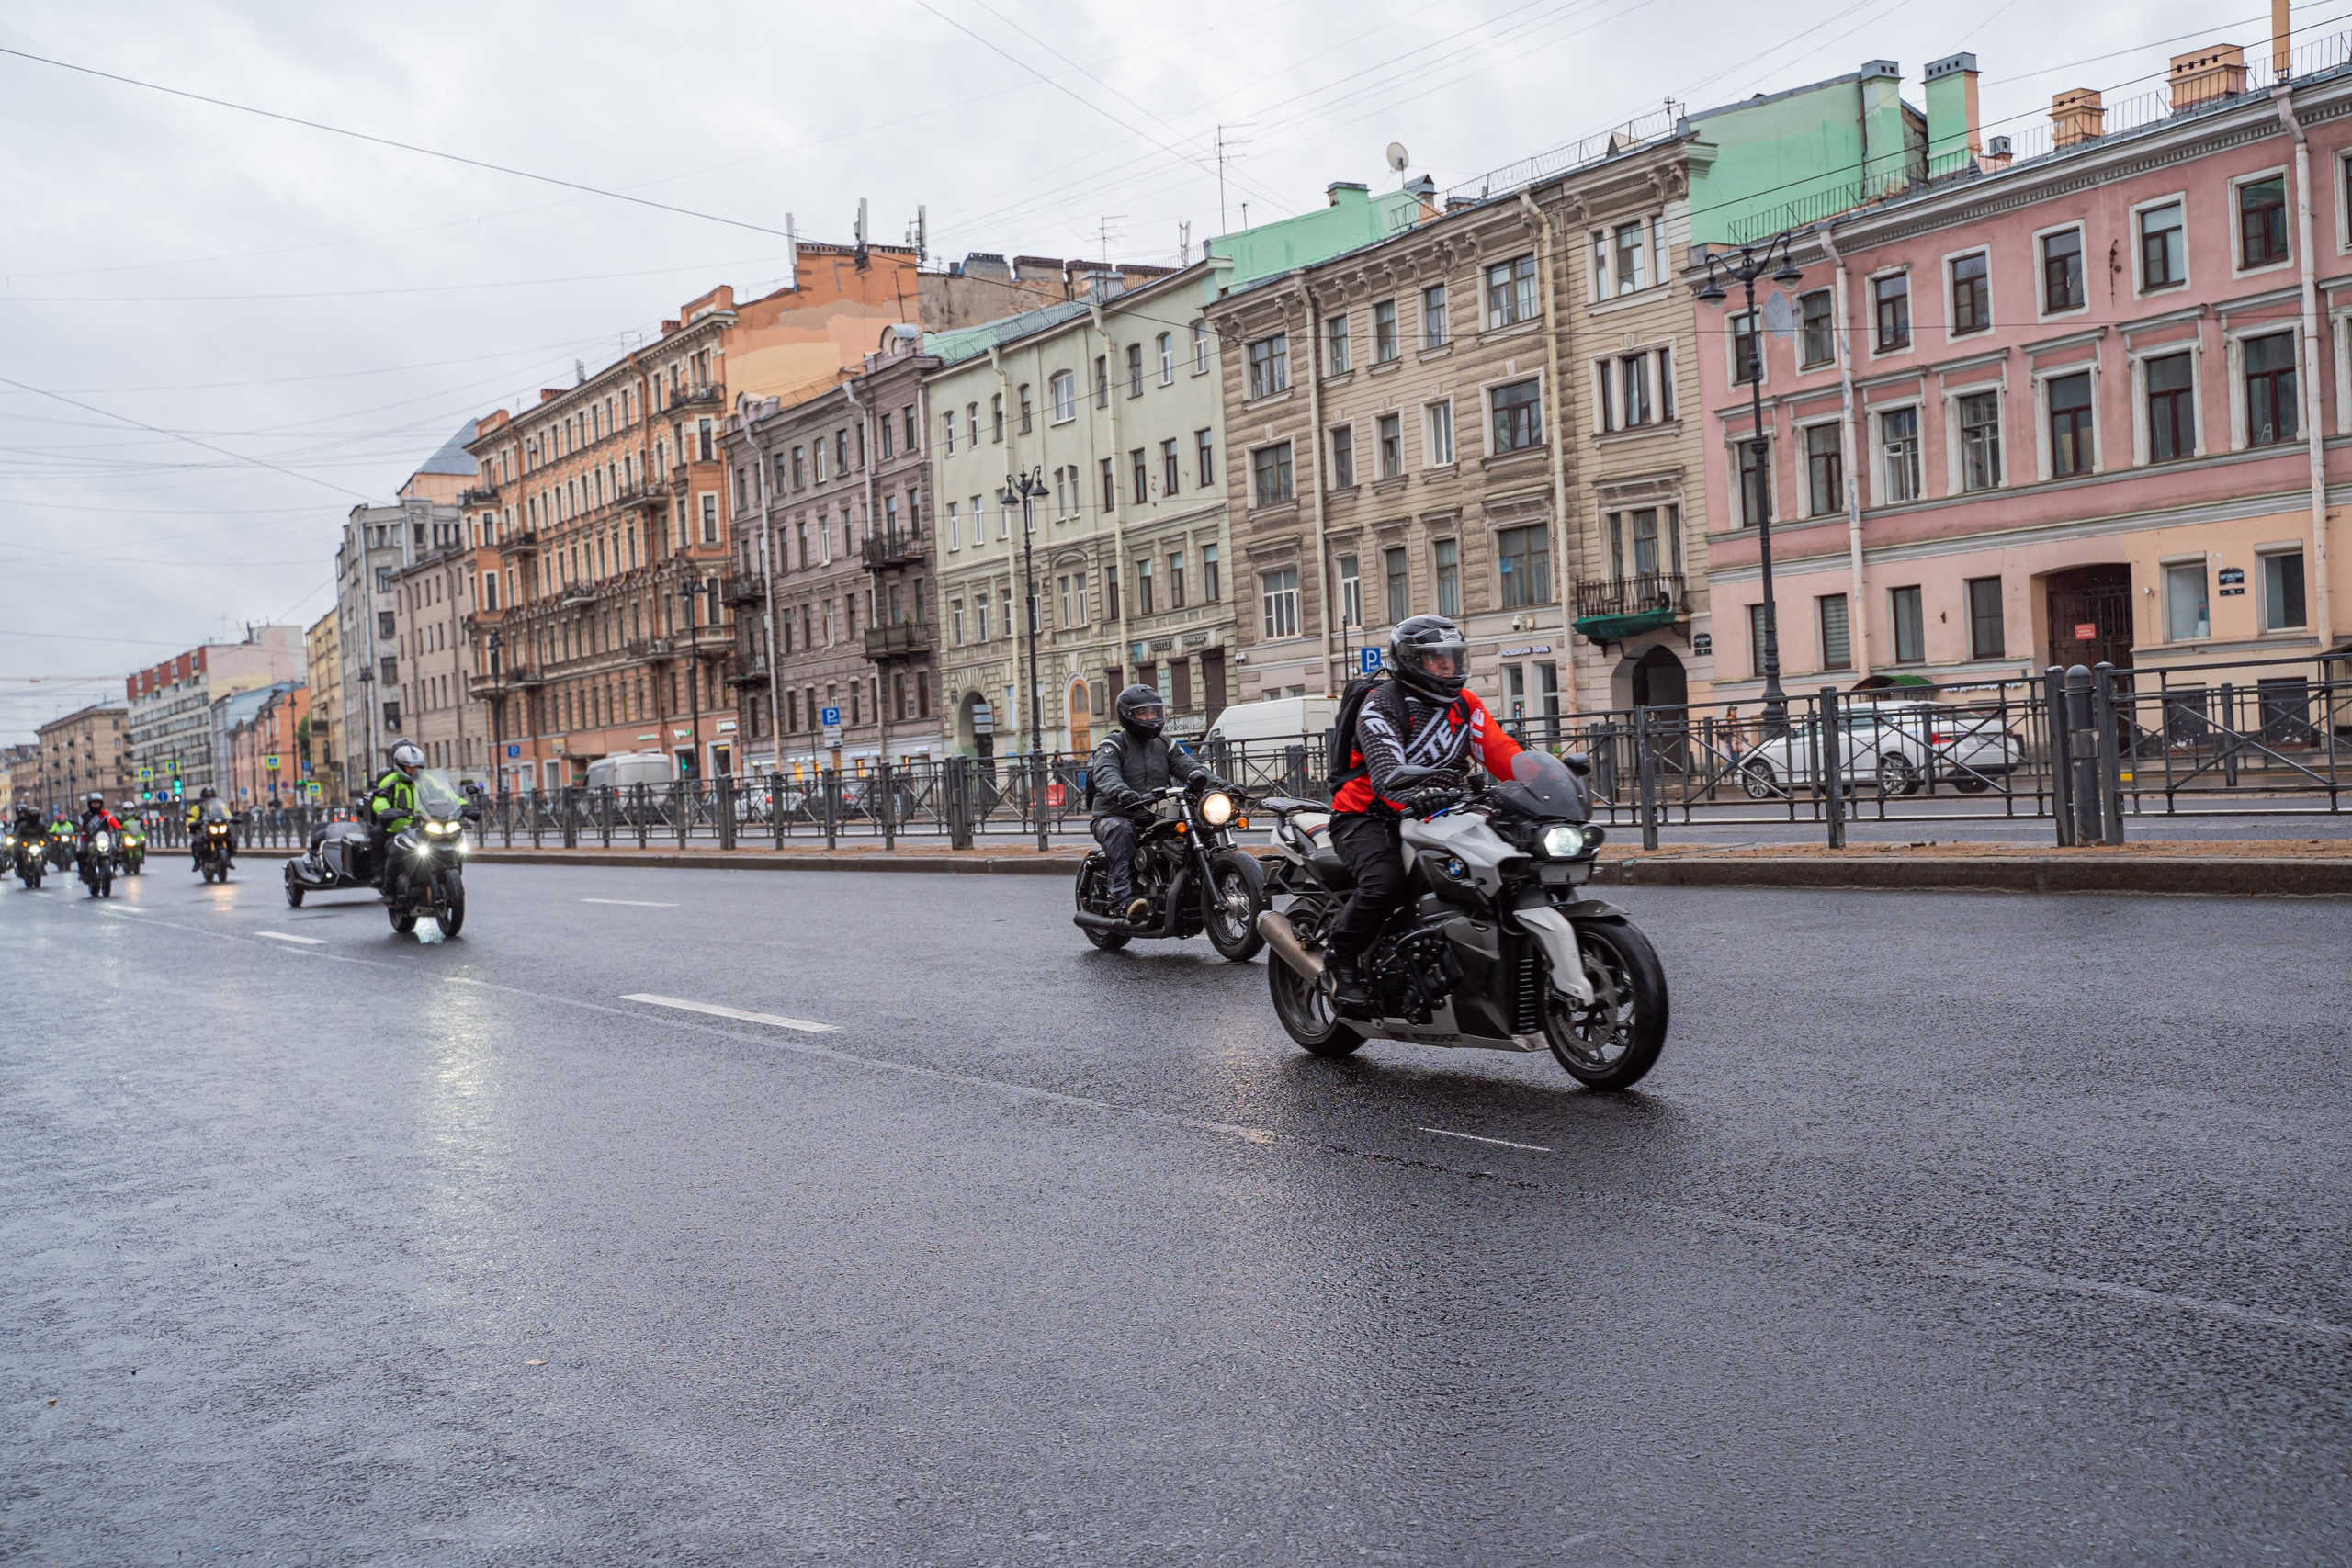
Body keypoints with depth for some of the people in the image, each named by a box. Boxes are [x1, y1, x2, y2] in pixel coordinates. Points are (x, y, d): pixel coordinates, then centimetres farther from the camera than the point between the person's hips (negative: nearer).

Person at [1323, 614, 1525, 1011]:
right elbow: (1386, 769, -31)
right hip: (1367, 815, -7)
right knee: (1384, 883, -33)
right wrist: (1414, 798, -53)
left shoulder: (1464, 703, 8)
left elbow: (1500, 750, -4)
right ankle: (1340, 956, -9)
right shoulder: (1381, 705, -14)